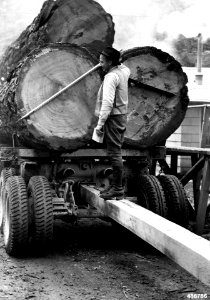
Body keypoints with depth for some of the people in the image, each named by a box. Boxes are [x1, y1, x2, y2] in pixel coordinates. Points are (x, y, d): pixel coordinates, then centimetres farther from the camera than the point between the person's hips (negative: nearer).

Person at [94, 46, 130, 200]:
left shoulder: (111, 77, -19)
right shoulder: (124, 70, 8)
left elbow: (107, 102, -26)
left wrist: (100, 123, -25)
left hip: (113, 118, -10)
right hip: (122, 115, 10)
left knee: (114, 154, -7)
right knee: (116, 153, 15)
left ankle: (118, 189, -5)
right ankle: (116, 185, 21)